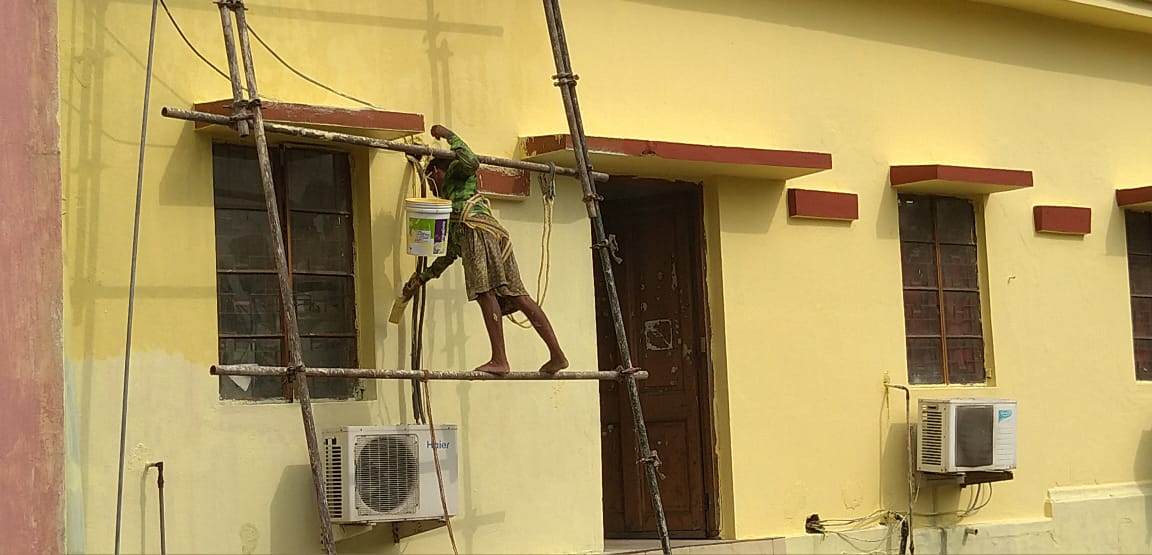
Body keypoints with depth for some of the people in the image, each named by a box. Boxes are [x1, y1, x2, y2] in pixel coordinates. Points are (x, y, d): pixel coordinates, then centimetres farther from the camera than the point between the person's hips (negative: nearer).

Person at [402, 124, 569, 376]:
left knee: (485, 292, -18)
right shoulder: (447, 204, 42)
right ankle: (557, 354, -8)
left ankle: (499, 359, -30)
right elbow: (449, 254, 40)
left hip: (479, 230, -9)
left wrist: (449, 135, 6)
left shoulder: (455, 172, 21)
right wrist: (421, 278, 43)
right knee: (516, 295, 0)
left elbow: (471, 162, -5)